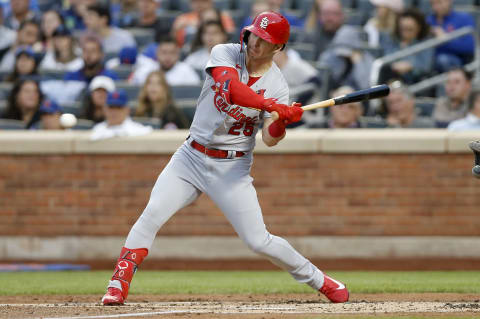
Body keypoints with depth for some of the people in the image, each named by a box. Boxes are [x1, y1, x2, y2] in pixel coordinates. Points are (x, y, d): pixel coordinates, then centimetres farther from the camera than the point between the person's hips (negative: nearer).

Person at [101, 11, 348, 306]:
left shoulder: (277, 85, -6)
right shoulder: (225, 54, -6)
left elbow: (270, 140, -15)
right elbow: (231, 88, -27)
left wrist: (281, 122, -36)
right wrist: (270, 104, -39)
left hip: (232, 167, -1)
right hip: (191, 157, 1)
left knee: (259, 240, -5)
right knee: (154, 213, -17)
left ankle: (318, 280, 15)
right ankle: (119, 283, -11)